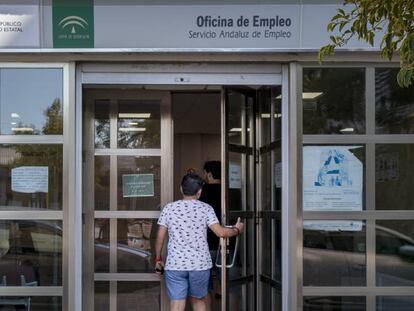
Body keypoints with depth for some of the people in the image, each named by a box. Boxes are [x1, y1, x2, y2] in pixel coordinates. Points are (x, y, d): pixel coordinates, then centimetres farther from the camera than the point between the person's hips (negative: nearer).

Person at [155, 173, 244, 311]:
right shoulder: (206, 208, -2)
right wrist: (236, 230, 10)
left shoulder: (169, 208, 1)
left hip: (175, 264, -1)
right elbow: (220, 232, -9)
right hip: (200, 264, 1)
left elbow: (160, 237, 2)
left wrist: (158, 259, 14)